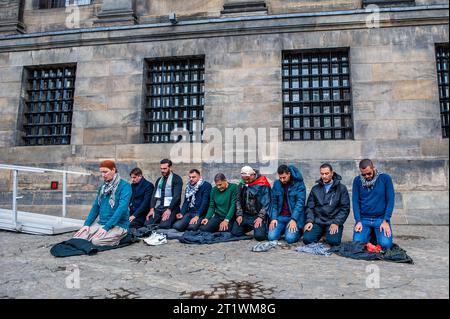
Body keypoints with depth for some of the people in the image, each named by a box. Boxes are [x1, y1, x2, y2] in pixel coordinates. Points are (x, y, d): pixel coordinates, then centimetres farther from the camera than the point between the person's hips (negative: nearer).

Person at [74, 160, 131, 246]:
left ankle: (117, 239, -1)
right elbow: (96, 207, 15)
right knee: (77, 237, -12)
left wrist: (106, 227, -24)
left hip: (118, 225, -6)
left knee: (96, 240, -29)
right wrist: (87, 224, 0)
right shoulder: (103, 187, 14)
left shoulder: (125, 186, -10)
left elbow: (122, 208, -19)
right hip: (101, 223, 7)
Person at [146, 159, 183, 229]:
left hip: (171, 207, -5)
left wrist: (169, 210, -21)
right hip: (158, 208, 5)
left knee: (164, 225, -27)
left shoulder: (176, 179, -2)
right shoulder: (159, 180, 18)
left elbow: (176, 196, -12)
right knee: (147, 224, -15)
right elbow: (154, 195, 9)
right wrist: (152, 209, -6)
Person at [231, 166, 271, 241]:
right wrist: (239, 214, 1)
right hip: (245, 214, 5)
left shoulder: (262, 185, -13)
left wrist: (260, 217, -17)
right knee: (235, 232, -3)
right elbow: (238, 201, 10)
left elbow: (266, 203, -13)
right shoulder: (242, 185, 5)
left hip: (258, 215, -5)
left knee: (259, 236, -21)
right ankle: (251, 227, 24)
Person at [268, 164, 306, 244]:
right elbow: (274, 202, 5)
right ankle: (283, 229, 19)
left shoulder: (299, 184, -7)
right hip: (280, 216, 4)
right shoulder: (276, 184, 6)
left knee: (290, 238, -22)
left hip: (294, 217, -3)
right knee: (272, 237, -14)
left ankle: (297, 231, 14)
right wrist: (273, 218, -7)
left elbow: (300, 202, -13)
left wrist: (293, 219, -21)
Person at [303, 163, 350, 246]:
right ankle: (321, 233, 13)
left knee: (333, 241, -27)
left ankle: (329, 233, 8)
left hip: (333, 222, -2)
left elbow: (345, 208, -2)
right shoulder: (315, 189, 11)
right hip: (317, 221, 3)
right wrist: (309, 221, -6)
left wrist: (336, 223, -12)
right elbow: (309, 207, 11)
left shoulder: (341, 188, 3)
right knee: (307, 239, -18)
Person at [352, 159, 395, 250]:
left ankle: (376, 234, 14)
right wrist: (358, 221, -9)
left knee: (385, 244, -20)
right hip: (363, 219, 1)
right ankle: (370, 235, 16)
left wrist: (386, 221, -10)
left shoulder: (385, 178, -3)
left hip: (381, 218, -1)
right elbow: (355, 201, 1)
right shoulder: (357, 180, 1)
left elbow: (390, 200, -3)